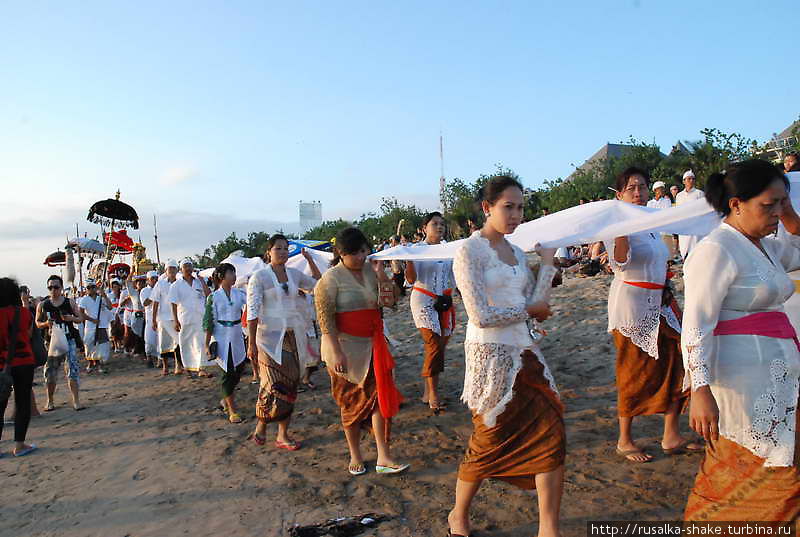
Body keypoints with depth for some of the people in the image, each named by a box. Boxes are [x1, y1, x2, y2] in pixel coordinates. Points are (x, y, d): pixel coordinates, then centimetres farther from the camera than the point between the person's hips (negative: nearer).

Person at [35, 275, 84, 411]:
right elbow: (37, 322, 10)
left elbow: (80, 318, 7)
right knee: (50, 373, 7)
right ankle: (50, 402, 23)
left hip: (68, 340, -1)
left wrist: (71, 318, -13)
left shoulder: (70, 302, 1)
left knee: (73, 370, -9)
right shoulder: (42, 305, 3)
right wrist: (46, 324, -11)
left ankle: (76, 400, -4)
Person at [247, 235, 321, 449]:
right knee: (274, 385, -8)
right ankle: (261, 425, 19)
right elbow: (252, 311, -9)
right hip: (271, 337, -5)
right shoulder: (259, 276, -5)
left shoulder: (294, 274, 9)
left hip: (294, 336, 5)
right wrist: (251, 343, -14)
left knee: (290, 385, 6)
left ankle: (283, 435, 16)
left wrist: (310, 261, 10)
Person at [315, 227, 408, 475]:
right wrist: (336, 352, -19)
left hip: (373, 345, 5)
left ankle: (384, 458, 5)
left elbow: (392, 300, 5)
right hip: (346, 347, -4)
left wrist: (382, 276, -11)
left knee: (380, 396, -1)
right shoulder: (331, 278, -11)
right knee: (352, 403, 8)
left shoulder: (370, 271, 5)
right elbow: (325, 318, -14)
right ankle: (355, 456, 24)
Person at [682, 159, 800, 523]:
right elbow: (696, 324, -21)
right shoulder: (716, 250, -16)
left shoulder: (765, 245, 12)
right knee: (741, 473, 0)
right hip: (741, 380, -9)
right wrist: (700, 391, -27)